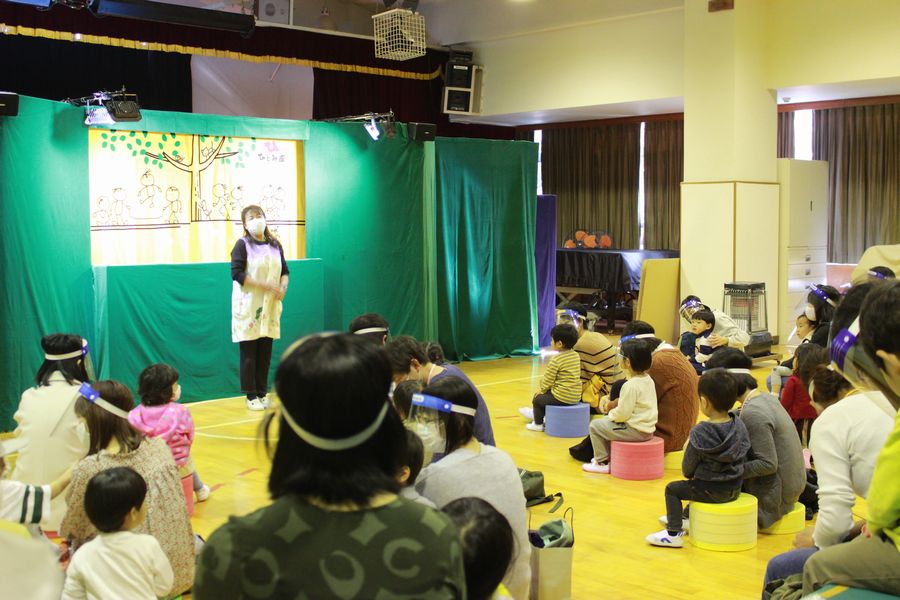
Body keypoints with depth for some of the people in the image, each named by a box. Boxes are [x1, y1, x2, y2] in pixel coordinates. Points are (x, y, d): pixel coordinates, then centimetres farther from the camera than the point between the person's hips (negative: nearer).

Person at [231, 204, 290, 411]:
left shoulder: (275, 245, 9)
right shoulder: (242, 244, -6)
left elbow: (285, 271, 13)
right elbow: (237, 273, -14)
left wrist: (283, 287, -9)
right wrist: (265, 285, -20)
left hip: (270, 307, 4)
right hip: (248, 306, -4)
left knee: (266, 352, 6)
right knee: (249, 352, 0)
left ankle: (262, 393, 16)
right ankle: (251, 396, 7)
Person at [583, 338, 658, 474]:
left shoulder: (631, 385, -23)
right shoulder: (648, 380, 5)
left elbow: (622, 413, -22)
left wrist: (610, 415, -3)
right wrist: (618, 403, 12)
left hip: (635, 431, -9)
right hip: (648, 428, 10)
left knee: (595, 425, 2)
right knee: (607, 423, 28)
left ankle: (602, 462, 10)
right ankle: (607, 455, 32)